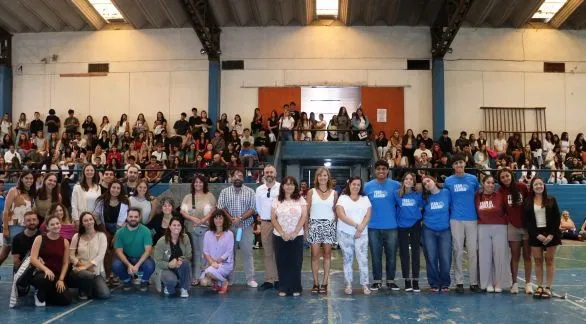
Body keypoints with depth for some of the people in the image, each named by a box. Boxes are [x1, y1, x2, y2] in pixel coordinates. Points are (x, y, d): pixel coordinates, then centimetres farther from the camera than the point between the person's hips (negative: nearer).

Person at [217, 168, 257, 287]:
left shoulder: (250, 192, 6)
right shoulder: (225, 192, 8)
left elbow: (252, 209, -2)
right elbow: (221, 208, -1)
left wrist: (240, 218, -14)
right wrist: (232, 220, -13)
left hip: (246, 226, 0)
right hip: (229, 226, 1)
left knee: (247, 252, 1)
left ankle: (250, 279, 7)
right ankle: (227, 279, 13)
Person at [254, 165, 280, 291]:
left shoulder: (281, 188, -6)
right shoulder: (259, 189, 7)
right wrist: (261, 217, 11)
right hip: (265, 223, 4)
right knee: (267, 252, 8)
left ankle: (278, 280, 11)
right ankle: (269, 280, 13)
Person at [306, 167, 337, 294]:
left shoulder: (334, 193, 7)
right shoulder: (311, 192, 4)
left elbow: (336, 211, 11)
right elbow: (306, 210, 4)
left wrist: (336, 225, 1)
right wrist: (306, 226, -3)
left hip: (329, 225, 1)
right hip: (314, 224, -1)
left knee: (327, 254, 3)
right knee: (315, 254, -3)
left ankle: (325, 283, 9)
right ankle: (315, 283, 5)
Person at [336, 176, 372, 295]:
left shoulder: (365, 199, 12)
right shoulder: (342, 198, 4)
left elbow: (368, 216, 3)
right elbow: (341, 215, -9)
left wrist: (361, 228, -12)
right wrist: (356, 225, -15)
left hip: (362, 234, 1)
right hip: (345, 233, -1)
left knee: (363, 259, -5)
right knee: (348, 258, 4)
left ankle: (365, 284, 2)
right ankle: (348, 284, 11)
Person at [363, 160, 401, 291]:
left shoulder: (395, 185, -1)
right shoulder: (368, 186, 4)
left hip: (391, 227, -1)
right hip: (373, 227, 1)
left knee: (391, 255, 6)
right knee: (376, 255, 8)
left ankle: (391, 280, 18)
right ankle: (377, 280, 18)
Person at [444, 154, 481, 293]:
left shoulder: (473, 179, 5)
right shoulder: (448, 181, 5)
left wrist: (477, 209, 10)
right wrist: (451, 208, 6)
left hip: (472, 218, 0)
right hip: (456, 219, 0)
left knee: (473, 251, 2)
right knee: (458, 251, 3)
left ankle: (474, 282, 9)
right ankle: (459, 282, 9)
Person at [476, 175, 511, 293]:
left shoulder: (500, 195, -2)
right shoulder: (477, 197, 2)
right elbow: (476, 213, 9)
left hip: (499, 228, -1)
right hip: (483, 228, 1)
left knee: (500, 255, 1)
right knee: (485, 256, 4)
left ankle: (499, 283, 11)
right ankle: (488, 283, 13)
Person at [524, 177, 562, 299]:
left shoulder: (551, 200, 3)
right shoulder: (528, 202, 4)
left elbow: (557, 218, -1)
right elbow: (527, 221, 0)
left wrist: (551, 234, -11)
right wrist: (537, 235, -11)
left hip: (550, 233, -1)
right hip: (535, 235, 1)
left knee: (550, 260, 2)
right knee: (537, 260, 3)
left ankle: (548, 288, 5)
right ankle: (539, 287, 8)